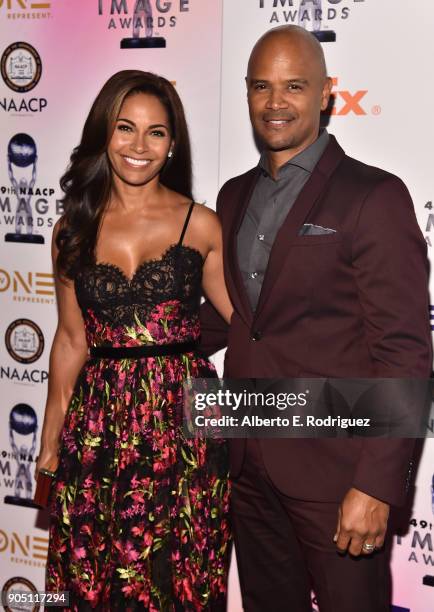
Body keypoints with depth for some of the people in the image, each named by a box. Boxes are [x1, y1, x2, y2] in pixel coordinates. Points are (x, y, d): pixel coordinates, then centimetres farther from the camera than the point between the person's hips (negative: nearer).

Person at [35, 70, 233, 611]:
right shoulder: (73, 232, 4)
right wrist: (50, 444, 12)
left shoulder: (200, 225, -1)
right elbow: (71, 341, 10)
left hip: (184, 422, -1)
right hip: (100, 425, 2)